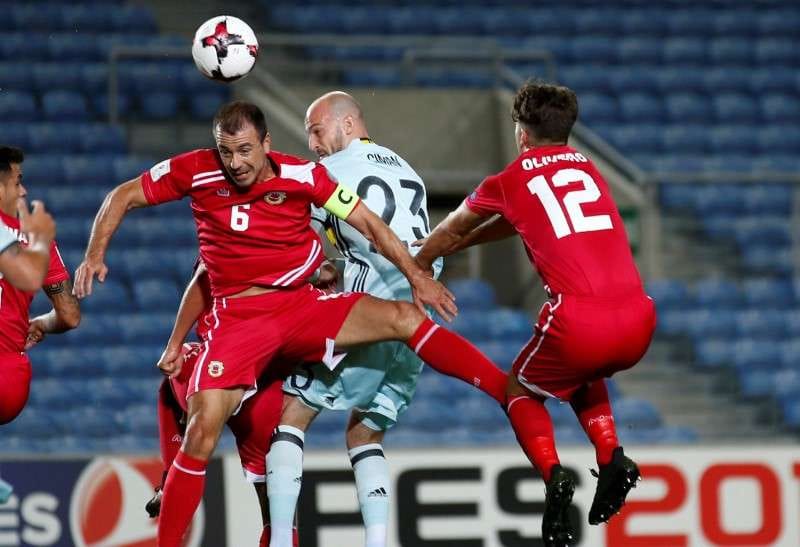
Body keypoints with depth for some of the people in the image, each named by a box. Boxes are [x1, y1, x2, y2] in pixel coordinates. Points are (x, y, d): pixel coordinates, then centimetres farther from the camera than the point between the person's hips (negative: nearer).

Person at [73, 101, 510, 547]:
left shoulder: (302, 176, -8)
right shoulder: (196, 171, -8)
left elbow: (369, 224, -2)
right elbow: (124, 197, 3)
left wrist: (417, 277, -7)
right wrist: (96, 255, -10)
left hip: (302, 307, 1)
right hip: (238, 320, -1)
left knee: (405, 317, -17)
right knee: (202, 433, -14)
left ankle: (509, 394, -17)